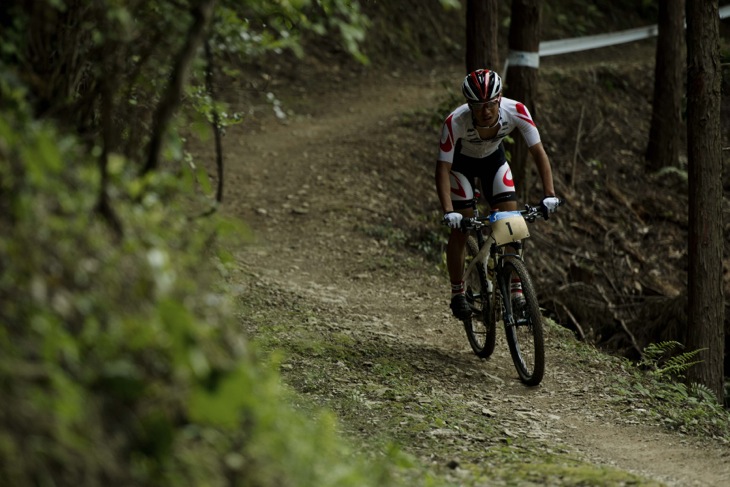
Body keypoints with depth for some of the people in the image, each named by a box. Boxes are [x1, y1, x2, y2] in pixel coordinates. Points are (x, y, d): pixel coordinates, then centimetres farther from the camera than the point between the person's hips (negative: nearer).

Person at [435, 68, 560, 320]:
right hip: (461, 162, -2)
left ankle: (516, 290, 2)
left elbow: (538, 152, -28)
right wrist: (448, 211, -45)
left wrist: (549, 194, -38)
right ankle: (457, 294, 9)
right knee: (460, 228, -8)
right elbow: (443, 168, -35)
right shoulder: (455, 122, -39)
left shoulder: (516, 111, -35)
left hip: (493, 158, 2)